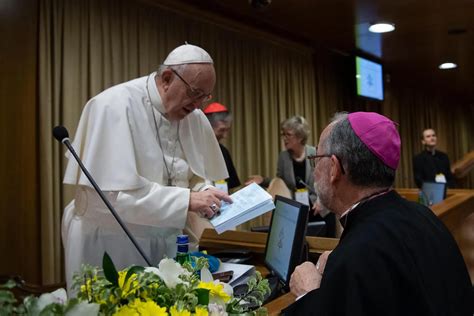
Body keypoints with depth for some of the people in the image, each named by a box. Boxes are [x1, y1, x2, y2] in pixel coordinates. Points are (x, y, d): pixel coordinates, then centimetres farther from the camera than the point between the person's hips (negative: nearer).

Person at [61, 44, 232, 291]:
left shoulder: (194, 117, 0)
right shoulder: (114, 106, -19)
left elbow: (199, 177, 11)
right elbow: (112, 193, -26)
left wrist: (204, 193, -11)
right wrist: (186, 200, -27)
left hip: (164, 242, 6)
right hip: (108, 244, -5)